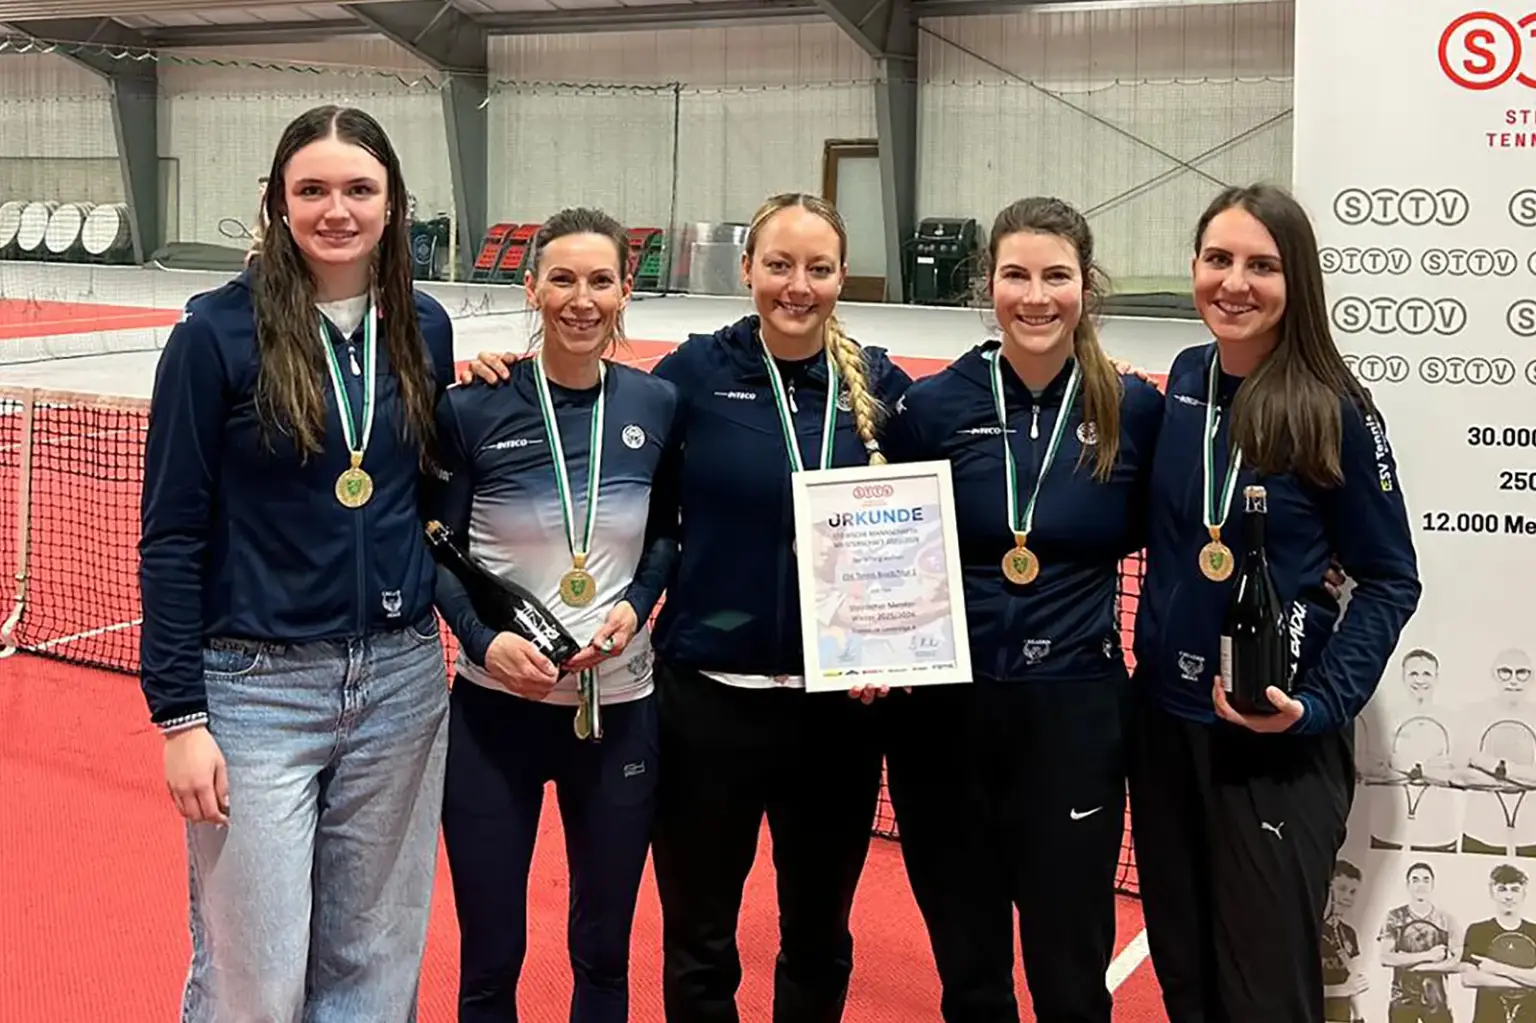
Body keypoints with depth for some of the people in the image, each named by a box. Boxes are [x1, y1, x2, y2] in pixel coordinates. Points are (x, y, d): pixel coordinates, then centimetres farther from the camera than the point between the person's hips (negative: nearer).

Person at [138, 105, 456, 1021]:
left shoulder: (423, 328, 4)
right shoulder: (219, 331, -8)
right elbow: (171, 534, -7)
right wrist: (178, 714, -10)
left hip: (402, 682, 4)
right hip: (257, 688, -4)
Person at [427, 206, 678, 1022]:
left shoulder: (656, 404, -2)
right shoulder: (473, 407, -8)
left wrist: (635, 604, -9)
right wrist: (485, 639, -17)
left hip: (620, 708, 2)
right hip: (496, 708, -2)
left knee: (603, 948, 15)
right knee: (490, 955, 9)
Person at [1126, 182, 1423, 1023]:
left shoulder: (1336, 415, -13)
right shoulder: (1185, 381, 2)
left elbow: (1389, 579, -8)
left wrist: (1320, 705, -19)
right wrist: (1146, 654, 4)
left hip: (1275, 742, -5)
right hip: (1163, 721, 5)